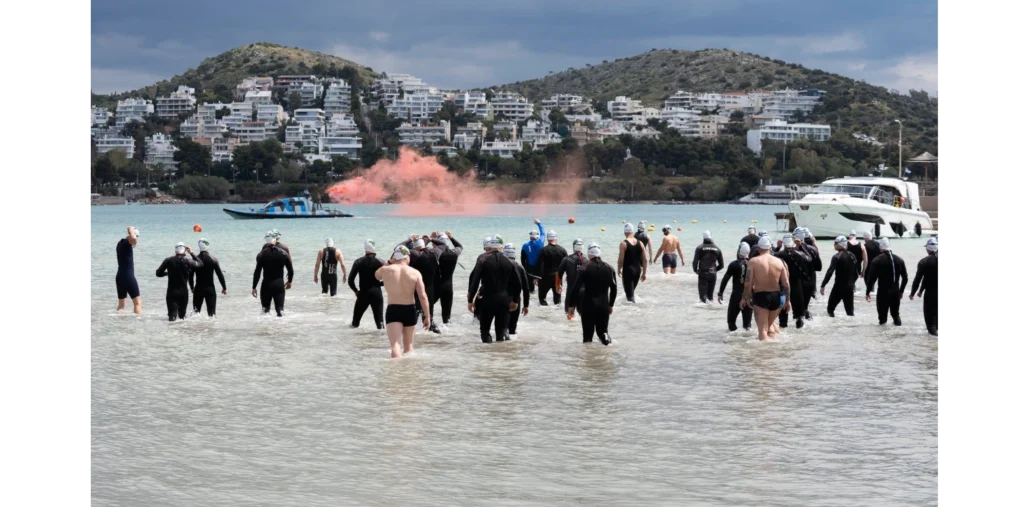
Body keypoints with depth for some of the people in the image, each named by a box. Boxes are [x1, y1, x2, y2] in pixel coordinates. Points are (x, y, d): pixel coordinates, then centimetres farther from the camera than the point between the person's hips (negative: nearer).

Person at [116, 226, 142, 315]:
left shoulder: (121, 244, 15)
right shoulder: (125, 242, -12)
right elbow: (134, 239, -36)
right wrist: (131, 230, -19)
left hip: (119, 277, 9)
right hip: (128, 277, -9)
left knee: (121, 304, 12)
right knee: (138, 303, -4)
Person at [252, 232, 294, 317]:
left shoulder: (262, 254, -5)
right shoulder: (283, 253, 1)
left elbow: (257, 272, -7)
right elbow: (290, 270, 6)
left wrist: (254, 287, 0)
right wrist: (289, 281, 23)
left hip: (267, 285, -1)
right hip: (279, 284, 1)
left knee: (265, 308, 10)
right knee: (280, 309, 2)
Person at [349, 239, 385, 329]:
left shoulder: (358, 262, 0)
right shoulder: (380, 262, -3)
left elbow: (350, 280, -2)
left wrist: (355, 290, 14)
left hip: (363, 293, 1)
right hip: (376, 293, -1)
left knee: (356, 320, 15)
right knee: (379, 320, 1)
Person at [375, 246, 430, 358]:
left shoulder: (386, 270, -2)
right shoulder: (415, 273, -2)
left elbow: (376, 275, 24)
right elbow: (422, 296, -6)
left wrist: (389, 262, 19)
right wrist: (427, 316, 0)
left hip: (393, 310, -1)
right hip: (410, 310, 1)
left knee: (395, 345, -11)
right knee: (408, 347, 17)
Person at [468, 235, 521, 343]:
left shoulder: (483, 261, -5)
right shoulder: (509, 262, 4)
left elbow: (474, 281, -9)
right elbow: (517, 284, 7)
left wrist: (471, 300, -4)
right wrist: (514, 300, 18)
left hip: (487, 299, -3)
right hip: (504, 300, 3)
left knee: (485, 328, 5)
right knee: (501, 329, 9)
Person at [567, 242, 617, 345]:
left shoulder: (585, 268, -8)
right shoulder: (609, 268, 3)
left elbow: (576, 287, -10)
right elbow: (614, 288, 8)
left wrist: (571, 305, -3)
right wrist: (611, 305, 19)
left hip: (588, 304, -3)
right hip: (604, 305, 3)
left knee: (588, 334, 5)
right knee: (602, 330, 16)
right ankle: (605, 337, -12)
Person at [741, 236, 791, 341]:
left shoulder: (753, 262, -7)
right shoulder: (779, 262, 2)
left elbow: (748, 283, -10)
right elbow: (786, 283, 3)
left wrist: (745, 298, 1)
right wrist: (787, 300, 11)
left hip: (760, 297, -4)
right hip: (776, 297, 4)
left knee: (762, 328, -1)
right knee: (770, 324, 24)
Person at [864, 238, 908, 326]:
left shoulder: (877, 260, -8)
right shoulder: (899, 259, 5)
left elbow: (871, 278, -10)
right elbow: (905, 278, 8)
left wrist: (868, 292, -1)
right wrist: (901, 291, 19)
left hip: (883, 292, -4)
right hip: (896, 292, 4)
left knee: (882, 314, 2)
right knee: (895, 313, 17)